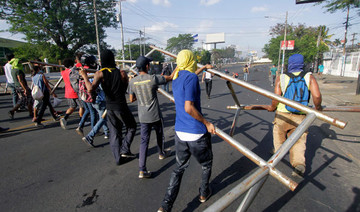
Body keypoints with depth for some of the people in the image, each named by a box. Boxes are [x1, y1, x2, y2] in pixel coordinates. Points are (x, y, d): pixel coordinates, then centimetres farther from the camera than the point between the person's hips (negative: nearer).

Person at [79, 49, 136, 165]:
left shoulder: (100, 73, -8)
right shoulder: (122, 73, -9)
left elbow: (91, 89, -21)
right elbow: (126, 89, 2)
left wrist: (85, 76, -7)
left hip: (110, 108, 3)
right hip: (121, 106, -3)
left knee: (114, 133, 14)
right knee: (131, 127, 19)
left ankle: (118, 158, 21)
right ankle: (125, 150, 10)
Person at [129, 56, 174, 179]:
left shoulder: (133, 81, -2)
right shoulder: (153, 79, -15)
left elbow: (131, 99, 7)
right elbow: (171, 77, -5)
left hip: (142, 117, 3)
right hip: (155, 115, -3)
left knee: (144, 140, 7)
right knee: (160, 135, 23)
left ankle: (142, 170, 3)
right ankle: (161, 154, 47)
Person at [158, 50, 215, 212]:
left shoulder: (176, 78, 10)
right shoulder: (191, 78, -15)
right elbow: (189, 108, -23)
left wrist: (204, 68, 45)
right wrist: (207, 123, -12)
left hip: (180, 132, 7)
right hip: (197, 133, -7)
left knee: (179, 167, 19)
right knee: (206, 164, 21)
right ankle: (204, 193, 42)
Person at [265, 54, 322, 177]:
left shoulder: (281, 78, -5)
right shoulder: (309, 77, -2)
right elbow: (317, 96, -13)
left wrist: (272, 107, 7)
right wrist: (317, 107, 7)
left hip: (282, 115, -1)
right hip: (300, 117, 1)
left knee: (279, 132, 23)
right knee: (299, 140, 11)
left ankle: (278, 151, 44)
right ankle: (299, 164, -3)